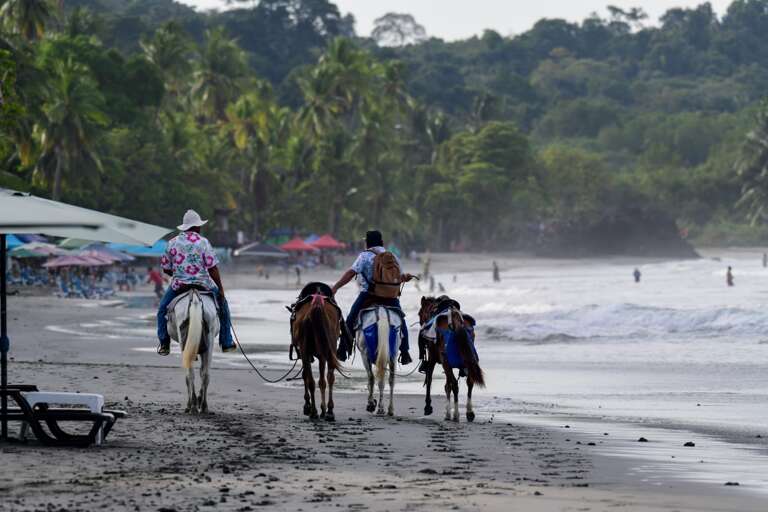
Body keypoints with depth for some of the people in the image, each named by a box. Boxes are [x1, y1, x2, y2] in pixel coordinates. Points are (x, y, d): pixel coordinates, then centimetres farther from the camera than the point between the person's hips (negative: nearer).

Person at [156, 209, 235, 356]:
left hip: (178, 285, 1)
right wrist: (221, 289, -2)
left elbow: (165, 268, 7)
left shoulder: (173, 243, 3)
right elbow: (213, 268, -9)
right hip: (203, 284, -1)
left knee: (162, 310, 23)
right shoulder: (203, 242, -5)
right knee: (222, 303, 22)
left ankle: (164, 344, 14)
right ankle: (226, 342, 21)